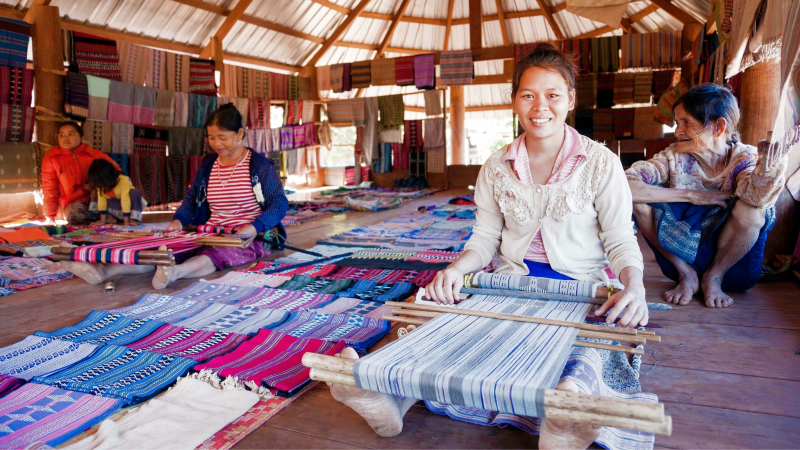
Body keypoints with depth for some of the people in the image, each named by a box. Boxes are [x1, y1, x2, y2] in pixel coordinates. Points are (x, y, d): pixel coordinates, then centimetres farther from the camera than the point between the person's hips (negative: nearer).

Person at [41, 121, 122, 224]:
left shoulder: (92, 154, -2)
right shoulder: (51, 158, -3)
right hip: (73, 203, -1)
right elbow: (50, 188, -1)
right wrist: (50, 217, -2)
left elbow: (115, 170, 4)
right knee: (75, 214, -36)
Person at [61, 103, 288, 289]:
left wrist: (255, 227, -24)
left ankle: (174, 272, -67)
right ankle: (105, 270, -38)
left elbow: (279, 203, -8)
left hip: (246, 239, -5)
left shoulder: (260, 165, -3)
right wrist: (179, 220, -1)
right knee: (166, 250, -20)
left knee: (217, 254, -40)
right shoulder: (208, 165, 14)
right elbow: (191, 197, 21)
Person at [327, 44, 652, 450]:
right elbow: (485, 238, 6)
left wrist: (633, 286, -23)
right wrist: (457, 268, -15)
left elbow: (621, 240, -2)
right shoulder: (497, 167, 6)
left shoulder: (600, 162, -1)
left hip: (579, 285, -1)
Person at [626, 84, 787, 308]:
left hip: (731, 263, -1)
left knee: (751, 208, -31)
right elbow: (624, 187, -28)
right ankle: (686, 275, -5)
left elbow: (758, 197, -37)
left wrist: (769, 167, -57)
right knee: (640, 196, -20)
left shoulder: (745, 159, -14)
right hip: (681, 254, 1)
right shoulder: (675, 157, -11)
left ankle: (714, 277, -4)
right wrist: (691, 195, -29)